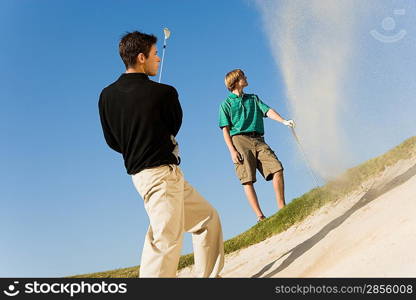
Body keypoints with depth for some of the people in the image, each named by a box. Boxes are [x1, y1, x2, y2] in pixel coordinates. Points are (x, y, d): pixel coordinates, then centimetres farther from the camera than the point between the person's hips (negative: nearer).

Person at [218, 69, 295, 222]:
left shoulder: (253, 98, 25)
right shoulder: (226, 104, 12)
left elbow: (267, 110, 9)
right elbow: (225, 129, 4)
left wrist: (283, 121, -9)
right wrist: (232, 150, -9)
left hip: (258, 140, 4)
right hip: (240, 141, -4)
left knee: (277, 168, -13)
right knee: (247, 180, -13)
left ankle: (282, 208, -6)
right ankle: (260, 216, -16)